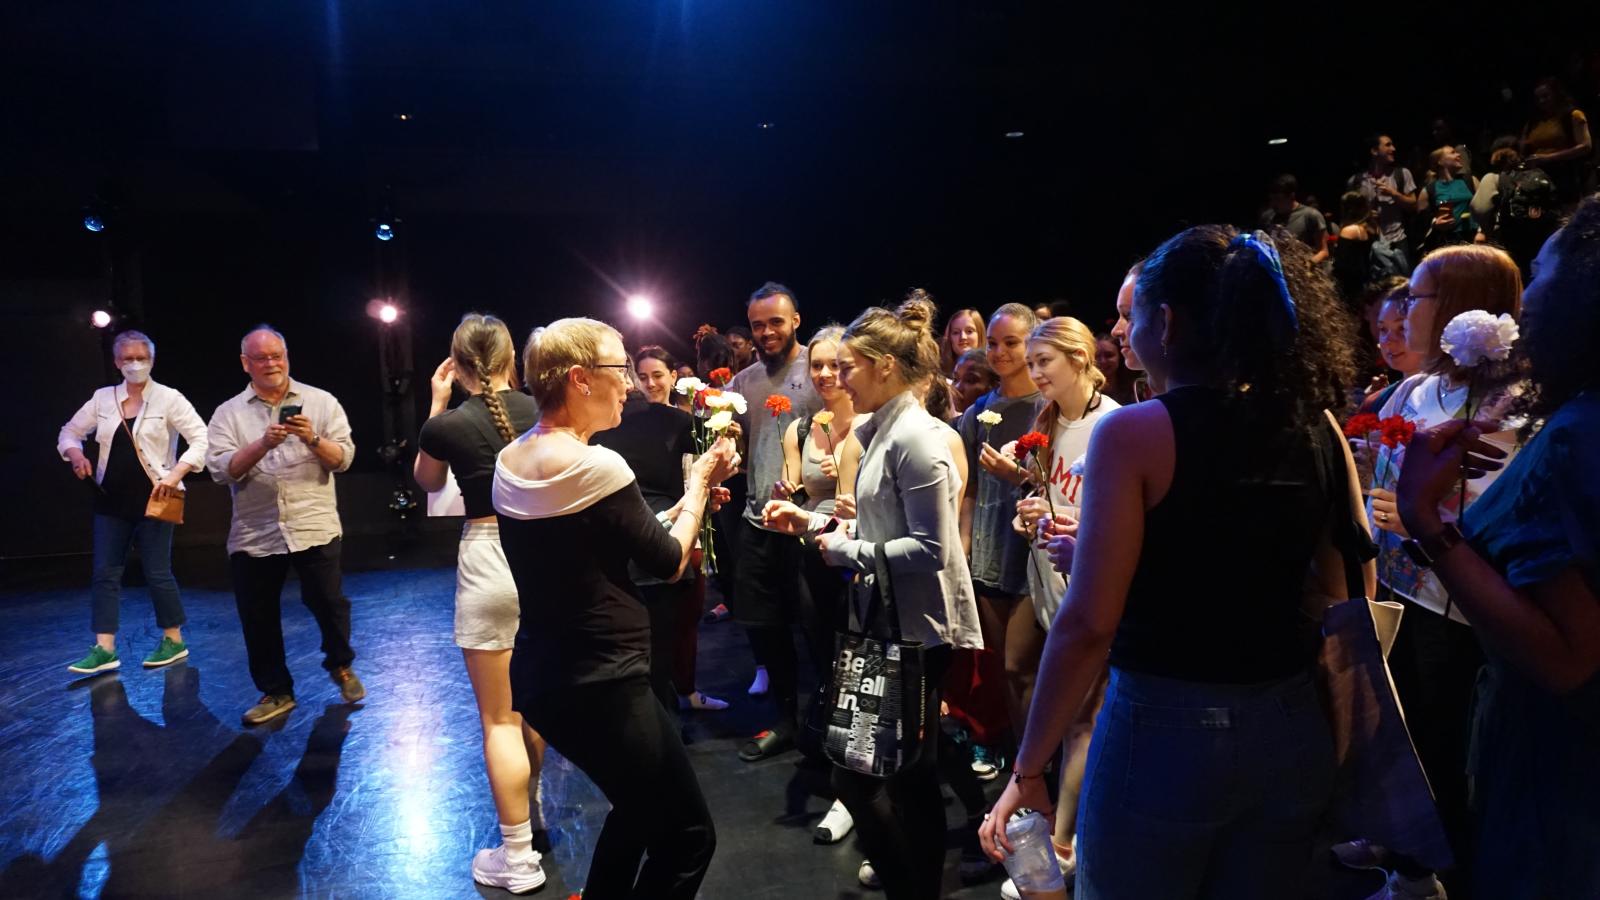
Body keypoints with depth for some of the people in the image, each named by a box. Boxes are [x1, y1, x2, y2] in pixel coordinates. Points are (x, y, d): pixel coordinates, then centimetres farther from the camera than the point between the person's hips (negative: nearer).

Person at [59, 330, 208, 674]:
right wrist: (76, 454, -4)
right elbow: (70, 431, 17)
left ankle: (174, 640, 17)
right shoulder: (102, 398, 6)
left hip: (152, 500, -4)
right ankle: (104, 649, 9)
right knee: (105, 572, 4)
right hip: (111, 501, 5)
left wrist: (176, 473, -21)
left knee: (157, 572, 2)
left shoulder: (168, 398, -6)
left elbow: (202, 439, -12)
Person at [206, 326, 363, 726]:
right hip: (253, 535, 2)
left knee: (327, 603, 3)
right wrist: (262, 445, -20)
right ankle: (275, 691, 25)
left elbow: (344, 458, -2)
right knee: (258, 617, 8)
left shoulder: (321, 402, 3)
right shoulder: (227, 414, 5)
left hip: (314, 527, -1)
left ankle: (340, 666, 30)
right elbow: (220, 470, -6)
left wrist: (313, 439, -20)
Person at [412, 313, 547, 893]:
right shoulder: (541, 410, -1)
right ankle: (531, 809, 42)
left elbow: (427, 482, 12)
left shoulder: (448, 424, -10)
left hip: (489, 561, -5)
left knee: (499, 719, 5)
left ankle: (518, 859, 12)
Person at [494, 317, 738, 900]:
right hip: (601, 688, -9)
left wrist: (683, 506, 15)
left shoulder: (510, 461, 5)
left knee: (642, 808, 28)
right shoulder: (595, 466, -21)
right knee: (688, 834, 10)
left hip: (542, 677, 9)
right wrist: (699, 483, 4)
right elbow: (667, 562, -10)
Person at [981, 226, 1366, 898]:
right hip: (1290, 729, 6)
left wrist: (1028, 771, -9)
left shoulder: (1134, 432, -15)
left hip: (1164, 730, -5)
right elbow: (1349, 594, 11)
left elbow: (1088, 625, -18)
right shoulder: (1317, 429, 1)